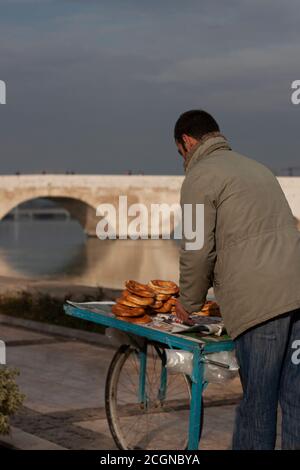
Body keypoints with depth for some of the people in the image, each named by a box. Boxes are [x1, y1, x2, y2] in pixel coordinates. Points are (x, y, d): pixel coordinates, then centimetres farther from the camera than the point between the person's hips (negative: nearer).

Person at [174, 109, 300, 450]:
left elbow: (197, 251, -5)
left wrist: (189, 302, 11)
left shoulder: (200, 176, 1)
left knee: (257, 399, 0)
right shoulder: (256, 168, 27)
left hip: (260, 299, -7)